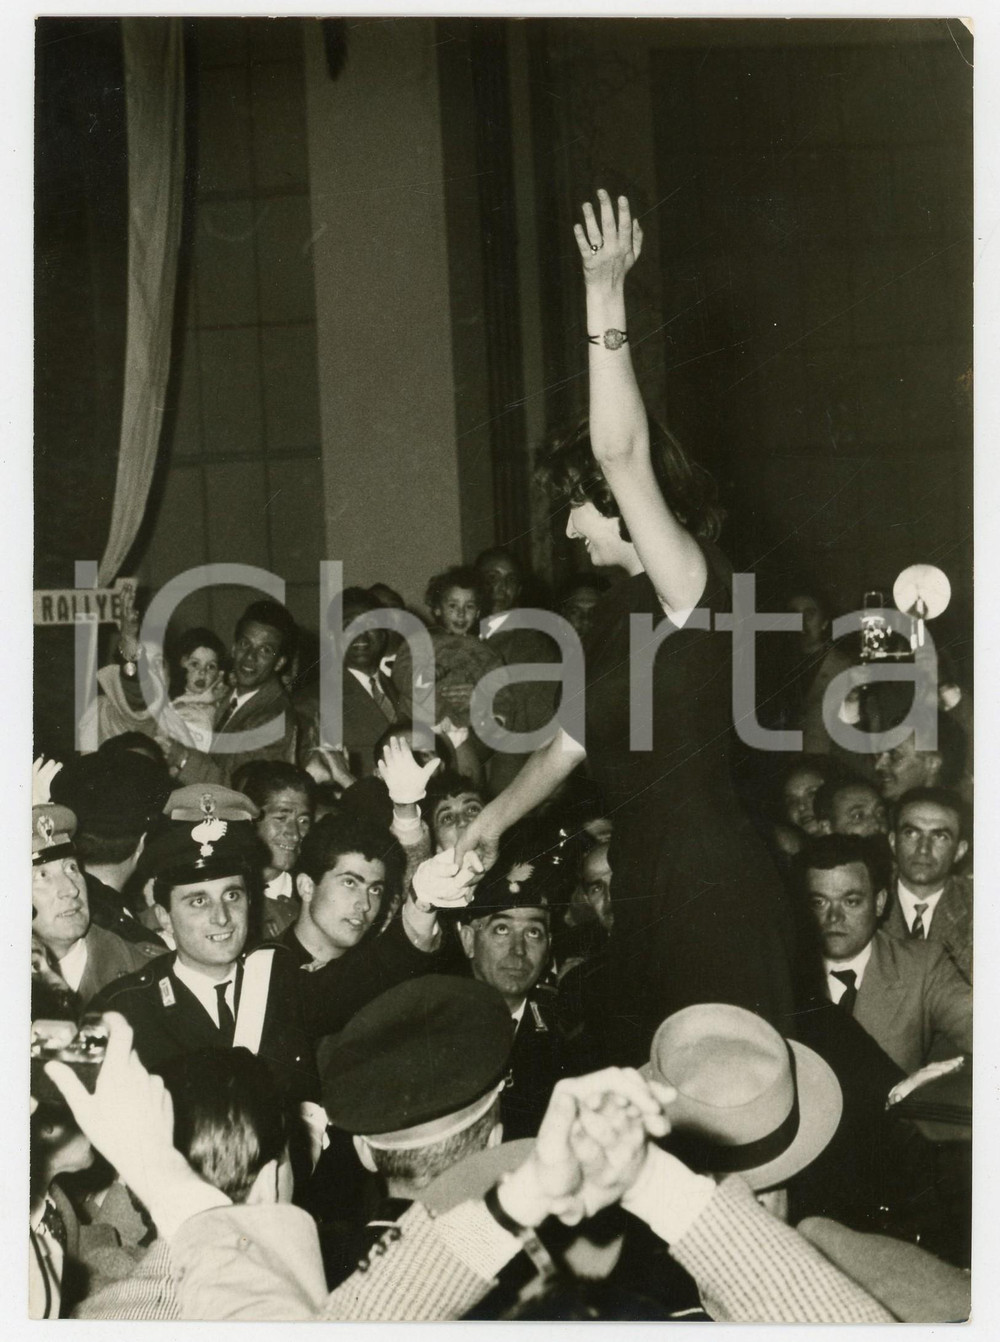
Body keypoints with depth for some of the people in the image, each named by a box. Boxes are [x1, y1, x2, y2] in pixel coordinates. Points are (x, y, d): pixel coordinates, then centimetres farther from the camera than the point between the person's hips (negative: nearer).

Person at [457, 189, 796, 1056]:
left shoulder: (691, 592, -11)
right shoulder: (625, 611, 14)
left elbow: (625, 454, -25)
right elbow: (571, 743, 20)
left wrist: (605, 292, -26)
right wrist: (495, 819, 18)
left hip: (713, 890, -9)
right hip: (648, 887, 9)